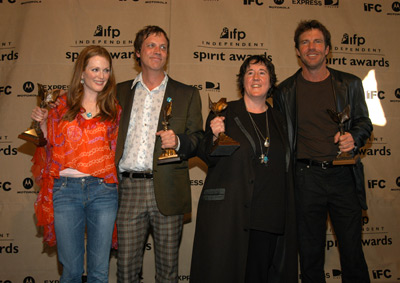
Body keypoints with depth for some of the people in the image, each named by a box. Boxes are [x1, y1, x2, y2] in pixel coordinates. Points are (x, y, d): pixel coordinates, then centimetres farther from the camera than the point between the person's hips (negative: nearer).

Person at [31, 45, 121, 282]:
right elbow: (52, 147, 13)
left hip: (102, 190, 0)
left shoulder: (114, 109, 7)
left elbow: (118, 149, 10)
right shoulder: (62, 105, 8)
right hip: (65, 189, 0)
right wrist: (43, 123, 2)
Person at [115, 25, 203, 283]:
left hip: (168, 191, -1)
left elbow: (198, 140, 6)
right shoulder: (120, 92, 14)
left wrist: (178, 142, -14)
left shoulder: (187, 94, 10)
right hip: (129, 189, 1)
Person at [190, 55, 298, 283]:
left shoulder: (279, 120, 14)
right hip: (229, 213, -3)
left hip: (269, 218, 3)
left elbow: (286, 170, 18)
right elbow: (208, 158, 3)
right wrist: (215, 136, -18)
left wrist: (287, 218, 14)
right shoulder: (224, 113, 3)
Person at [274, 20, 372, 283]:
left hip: (344, 175, 1)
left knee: (352, 250, 5)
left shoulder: (350, 84, 8)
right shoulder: (285, 91, 6)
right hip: (306, 178, 0)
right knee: (310, 254, 9)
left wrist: (353, 137, -10)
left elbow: (364, 122, 13)